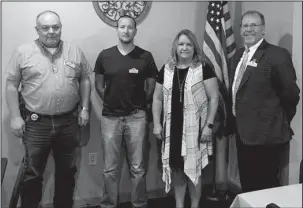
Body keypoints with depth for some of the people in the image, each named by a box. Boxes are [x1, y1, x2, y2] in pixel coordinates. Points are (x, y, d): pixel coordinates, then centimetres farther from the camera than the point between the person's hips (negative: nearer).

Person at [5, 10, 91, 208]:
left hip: (69, 122, 3)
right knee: (33, 173, 7)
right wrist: (15, 116, -7)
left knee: (67, 171, 16)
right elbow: (12, 85, -2)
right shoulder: (23, 52, -3)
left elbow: (84, 80, 11)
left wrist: (84, 108, 3)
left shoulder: (75, 51, 4)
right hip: (36, 123, -2)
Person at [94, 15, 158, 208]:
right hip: (110, 117, 1)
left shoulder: (145, 57, -1)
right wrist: (112, 102, 8)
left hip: (137, 116, -1)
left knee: (138, 167, 5)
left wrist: (140, 104, 7)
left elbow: (152, 87, 7)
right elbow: (99, 86, 12)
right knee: (110, 168, 7)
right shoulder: (104, 56, 2)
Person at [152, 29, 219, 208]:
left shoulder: (204, 69, -3)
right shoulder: (166, 70, 7)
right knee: (176, 168, 11)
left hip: (195, 128, -3)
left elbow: (214, 98, -5)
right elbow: (158, 98, 11)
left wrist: (209, 125, -11)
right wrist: (157, 124, 4)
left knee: (193, 169, 5)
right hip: (172, 128, 3)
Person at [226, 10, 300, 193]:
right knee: (247, 184, 19)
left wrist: (281, 122, -4)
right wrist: (234, 119, 13)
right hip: (243, 132, 8)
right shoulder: (239, 54, 11)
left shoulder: (277, 55, -14)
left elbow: (291, 93, -14)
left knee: (265, 186, 5)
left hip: (265, 135, -7)